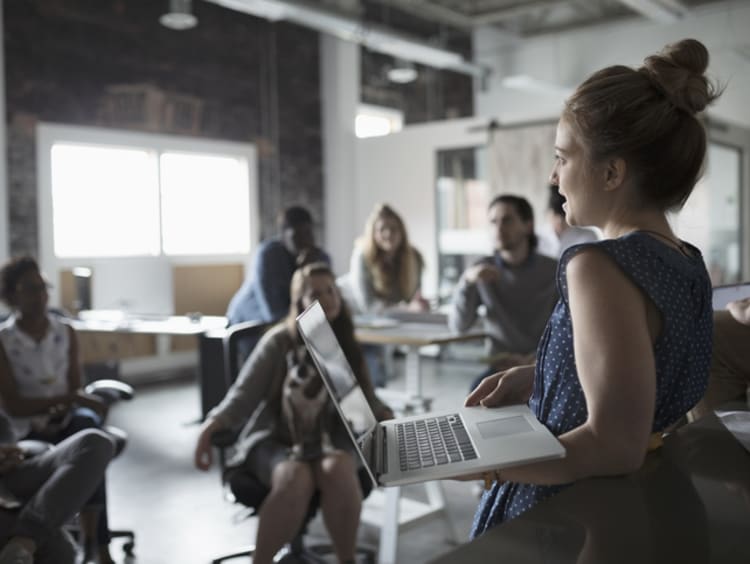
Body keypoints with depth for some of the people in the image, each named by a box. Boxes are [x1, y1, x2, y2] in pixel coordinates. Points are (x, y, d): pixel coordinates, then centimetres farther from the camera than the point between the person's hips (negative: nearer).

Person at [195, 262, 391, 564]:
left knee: (339, 471, -34)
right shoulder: (279, 340, -1)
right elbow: (244, 394, -3)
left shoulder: (346, 345, 12)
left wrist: (391, 422, -2)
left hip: (328, 437, 2)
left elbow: (366, 398, 18)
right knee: (294, 481, -36)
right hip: (275, 438, -2)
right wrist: (212, 425, -21)